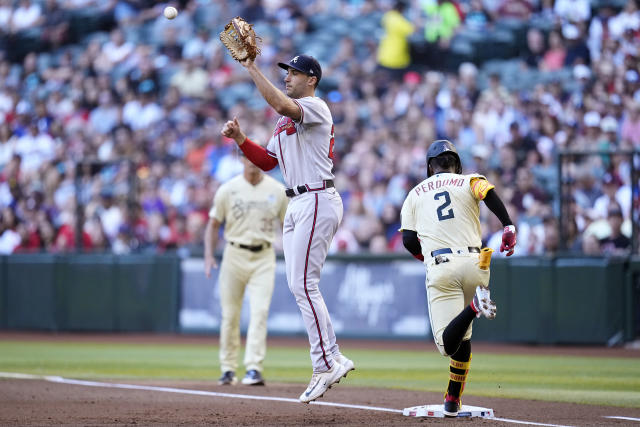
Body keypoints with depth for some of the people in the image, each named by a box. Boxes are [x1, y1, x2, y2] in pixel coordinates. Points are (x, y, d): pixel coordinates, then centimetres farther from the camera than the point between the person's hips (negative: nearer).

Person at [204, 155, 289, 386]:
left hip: (264, 257, 0)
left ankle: (253, 368, -18)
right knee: (230, 313, 3)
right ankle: (228, 369, 16)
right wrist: (209, 256, -7)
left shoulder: (277, 191, 3)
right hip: (235, 254, 0)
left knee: (260, 311, -14)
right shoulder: (228, 189, 0)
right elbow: (213, 224, 5)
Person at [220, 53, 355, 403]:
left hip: (317, 201, -10)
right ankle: (334, 360, 9)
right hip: (296, 205, 10)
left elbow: (281, 104, -28)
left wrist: (251, 68, -24)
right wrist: (240, 138, 8)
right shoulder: (286, 121, 22)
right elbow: (267, 161, 23)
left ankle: (324, 364, -12)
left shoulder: (315, 107, -8)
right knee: (299, 286, 7)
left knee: (304, 284, -14)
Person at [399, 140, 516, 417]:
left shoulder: (415, 194, 20)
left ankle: (474, 306, -37)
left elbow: (409, 240, 9)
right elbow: (488, 192, -8)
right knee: (462, 336, 19)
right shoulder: (468, 182, 16)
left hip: (440, 269, -1)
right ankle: (452, 402, 17)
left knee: (447, 343, -10)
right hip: (474, 263, 1)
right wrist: (508, 227, -12)